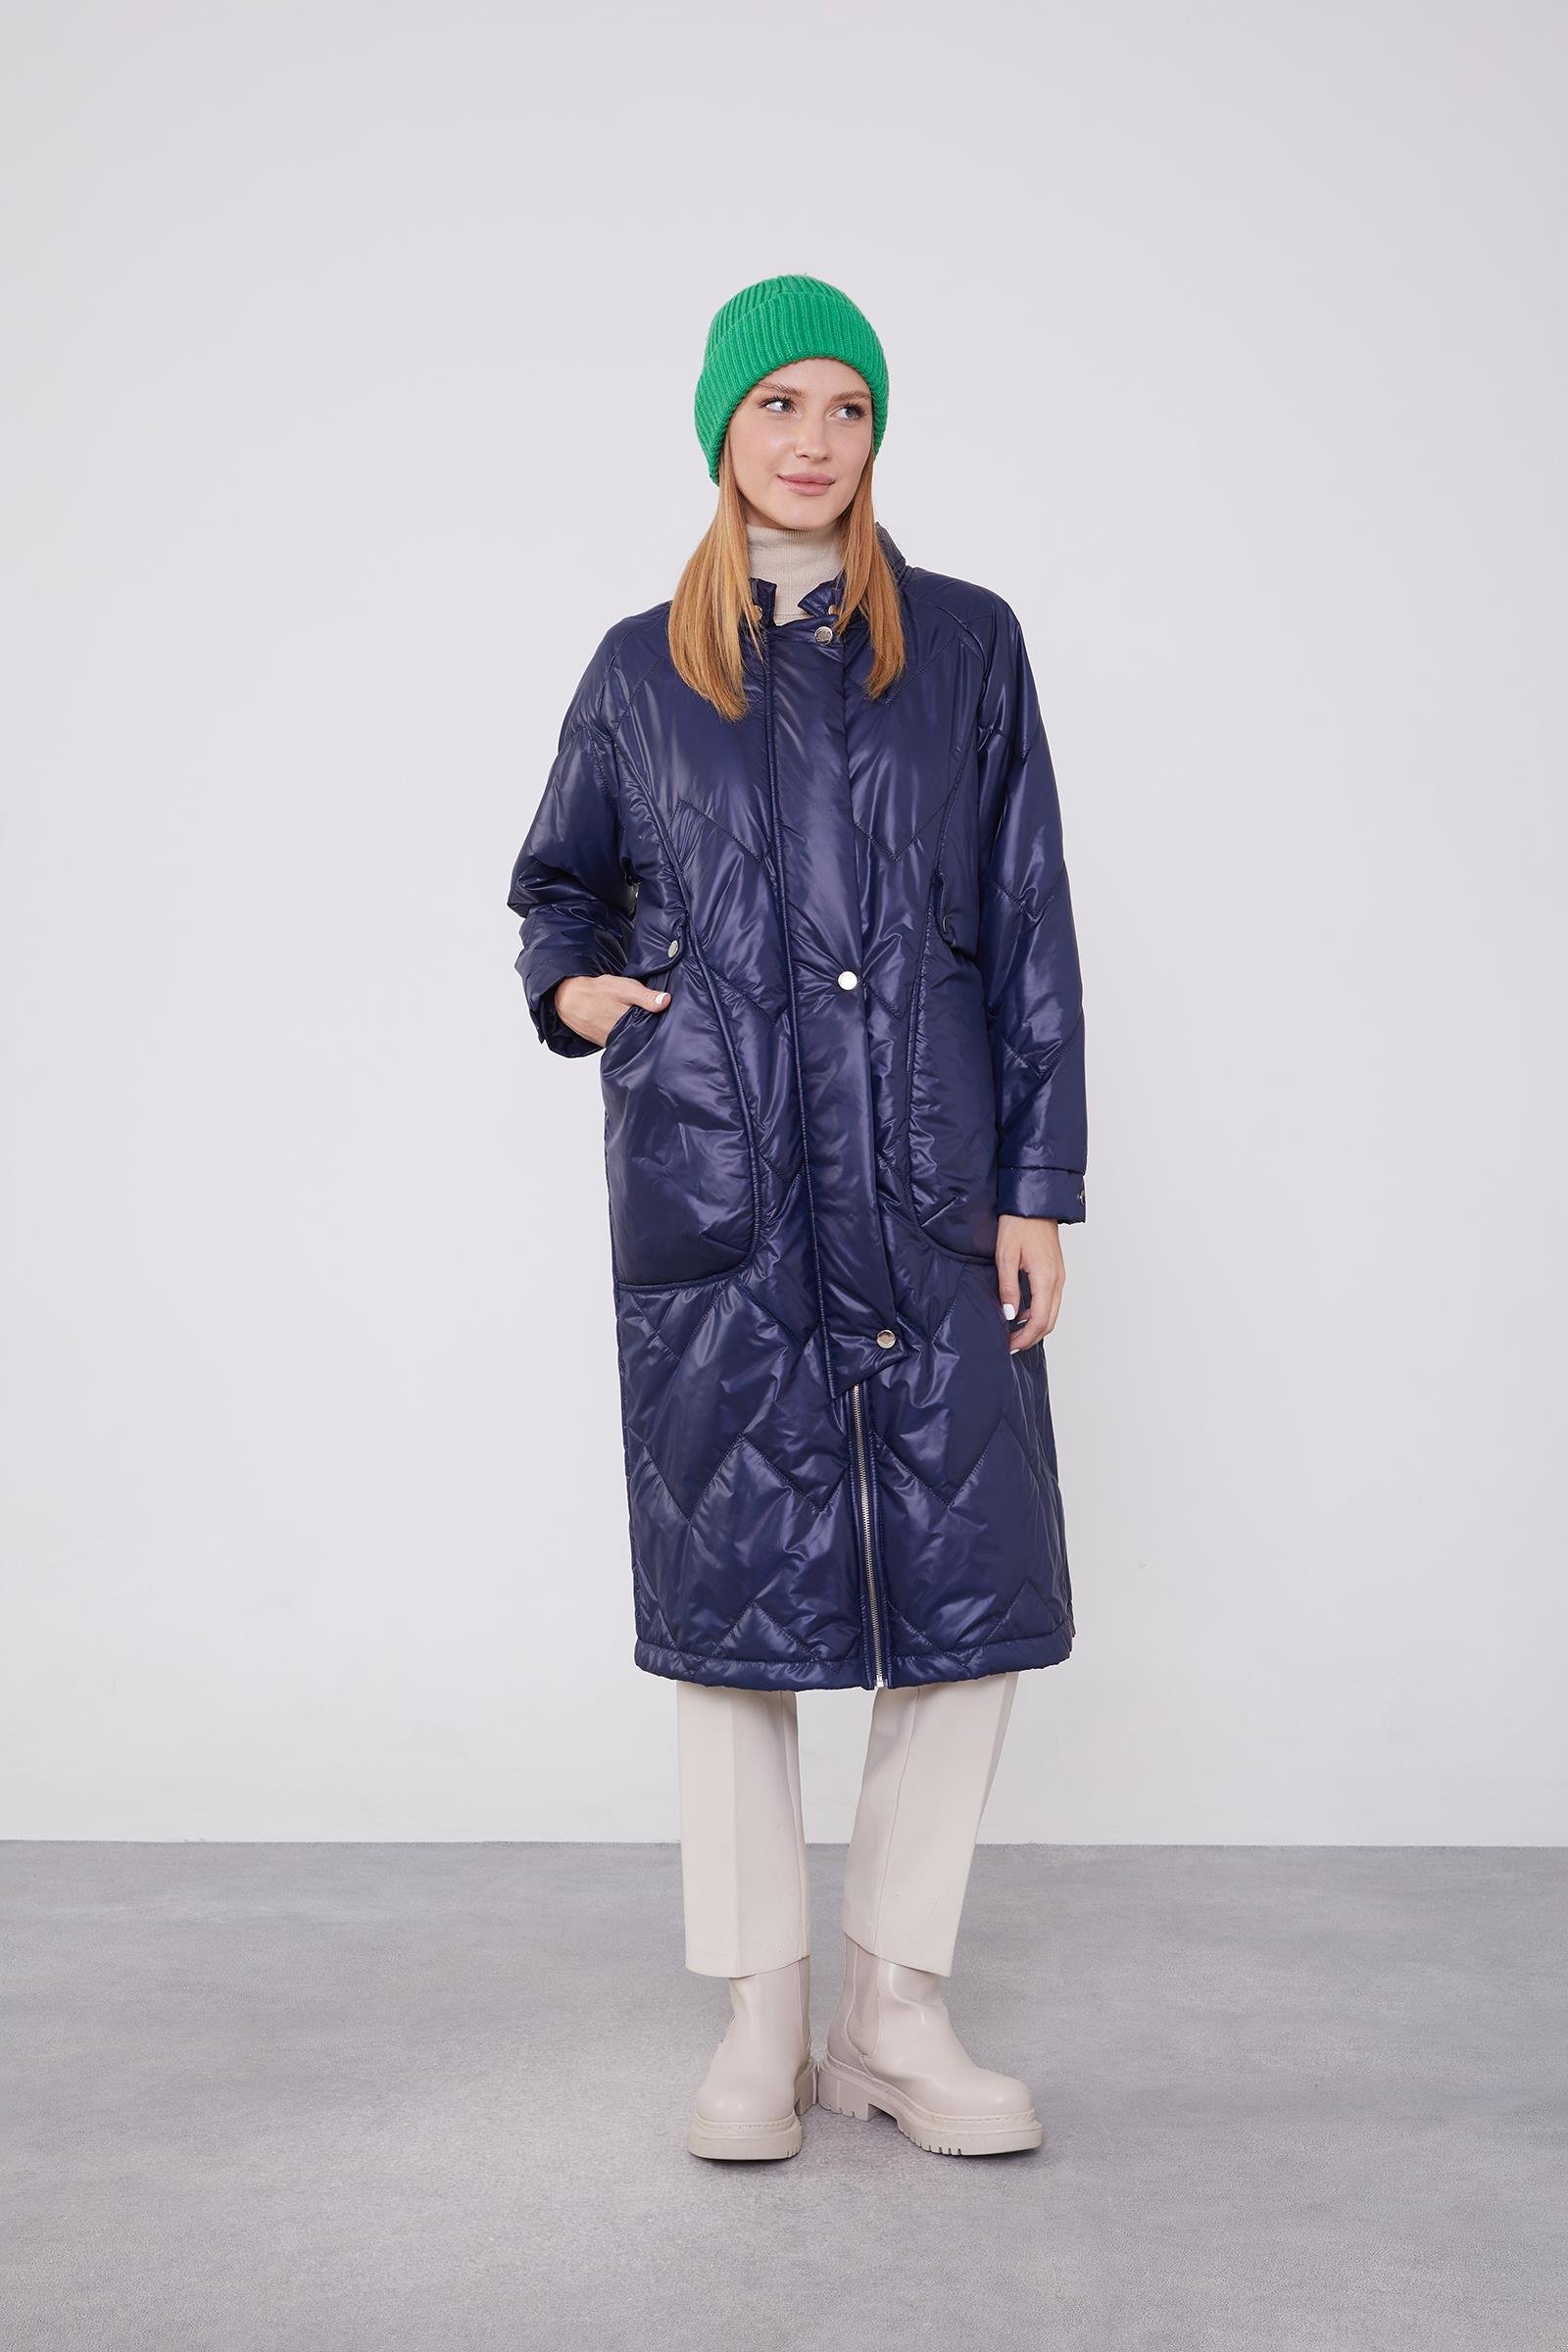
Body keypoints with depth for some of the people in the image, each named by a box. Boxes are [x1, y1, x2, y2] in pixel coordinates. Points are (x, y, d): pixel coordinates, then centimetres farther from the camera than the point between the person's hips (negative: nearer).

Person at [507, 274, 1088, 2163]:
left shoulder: (967, 646, 9)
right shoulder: (642, 670, 11)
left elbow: (1030, 931, 6)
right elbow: (558, 887, 23)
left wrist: (1040, 1184, 0)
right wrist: (573, 988, 0)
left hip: (931, 1181, 1)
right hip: (712, 1190, 0)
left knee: (973, 1581, -1)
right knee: (731, 1578, 2)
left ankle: (893, 2006, 17)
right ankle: (761, 2017, 18)